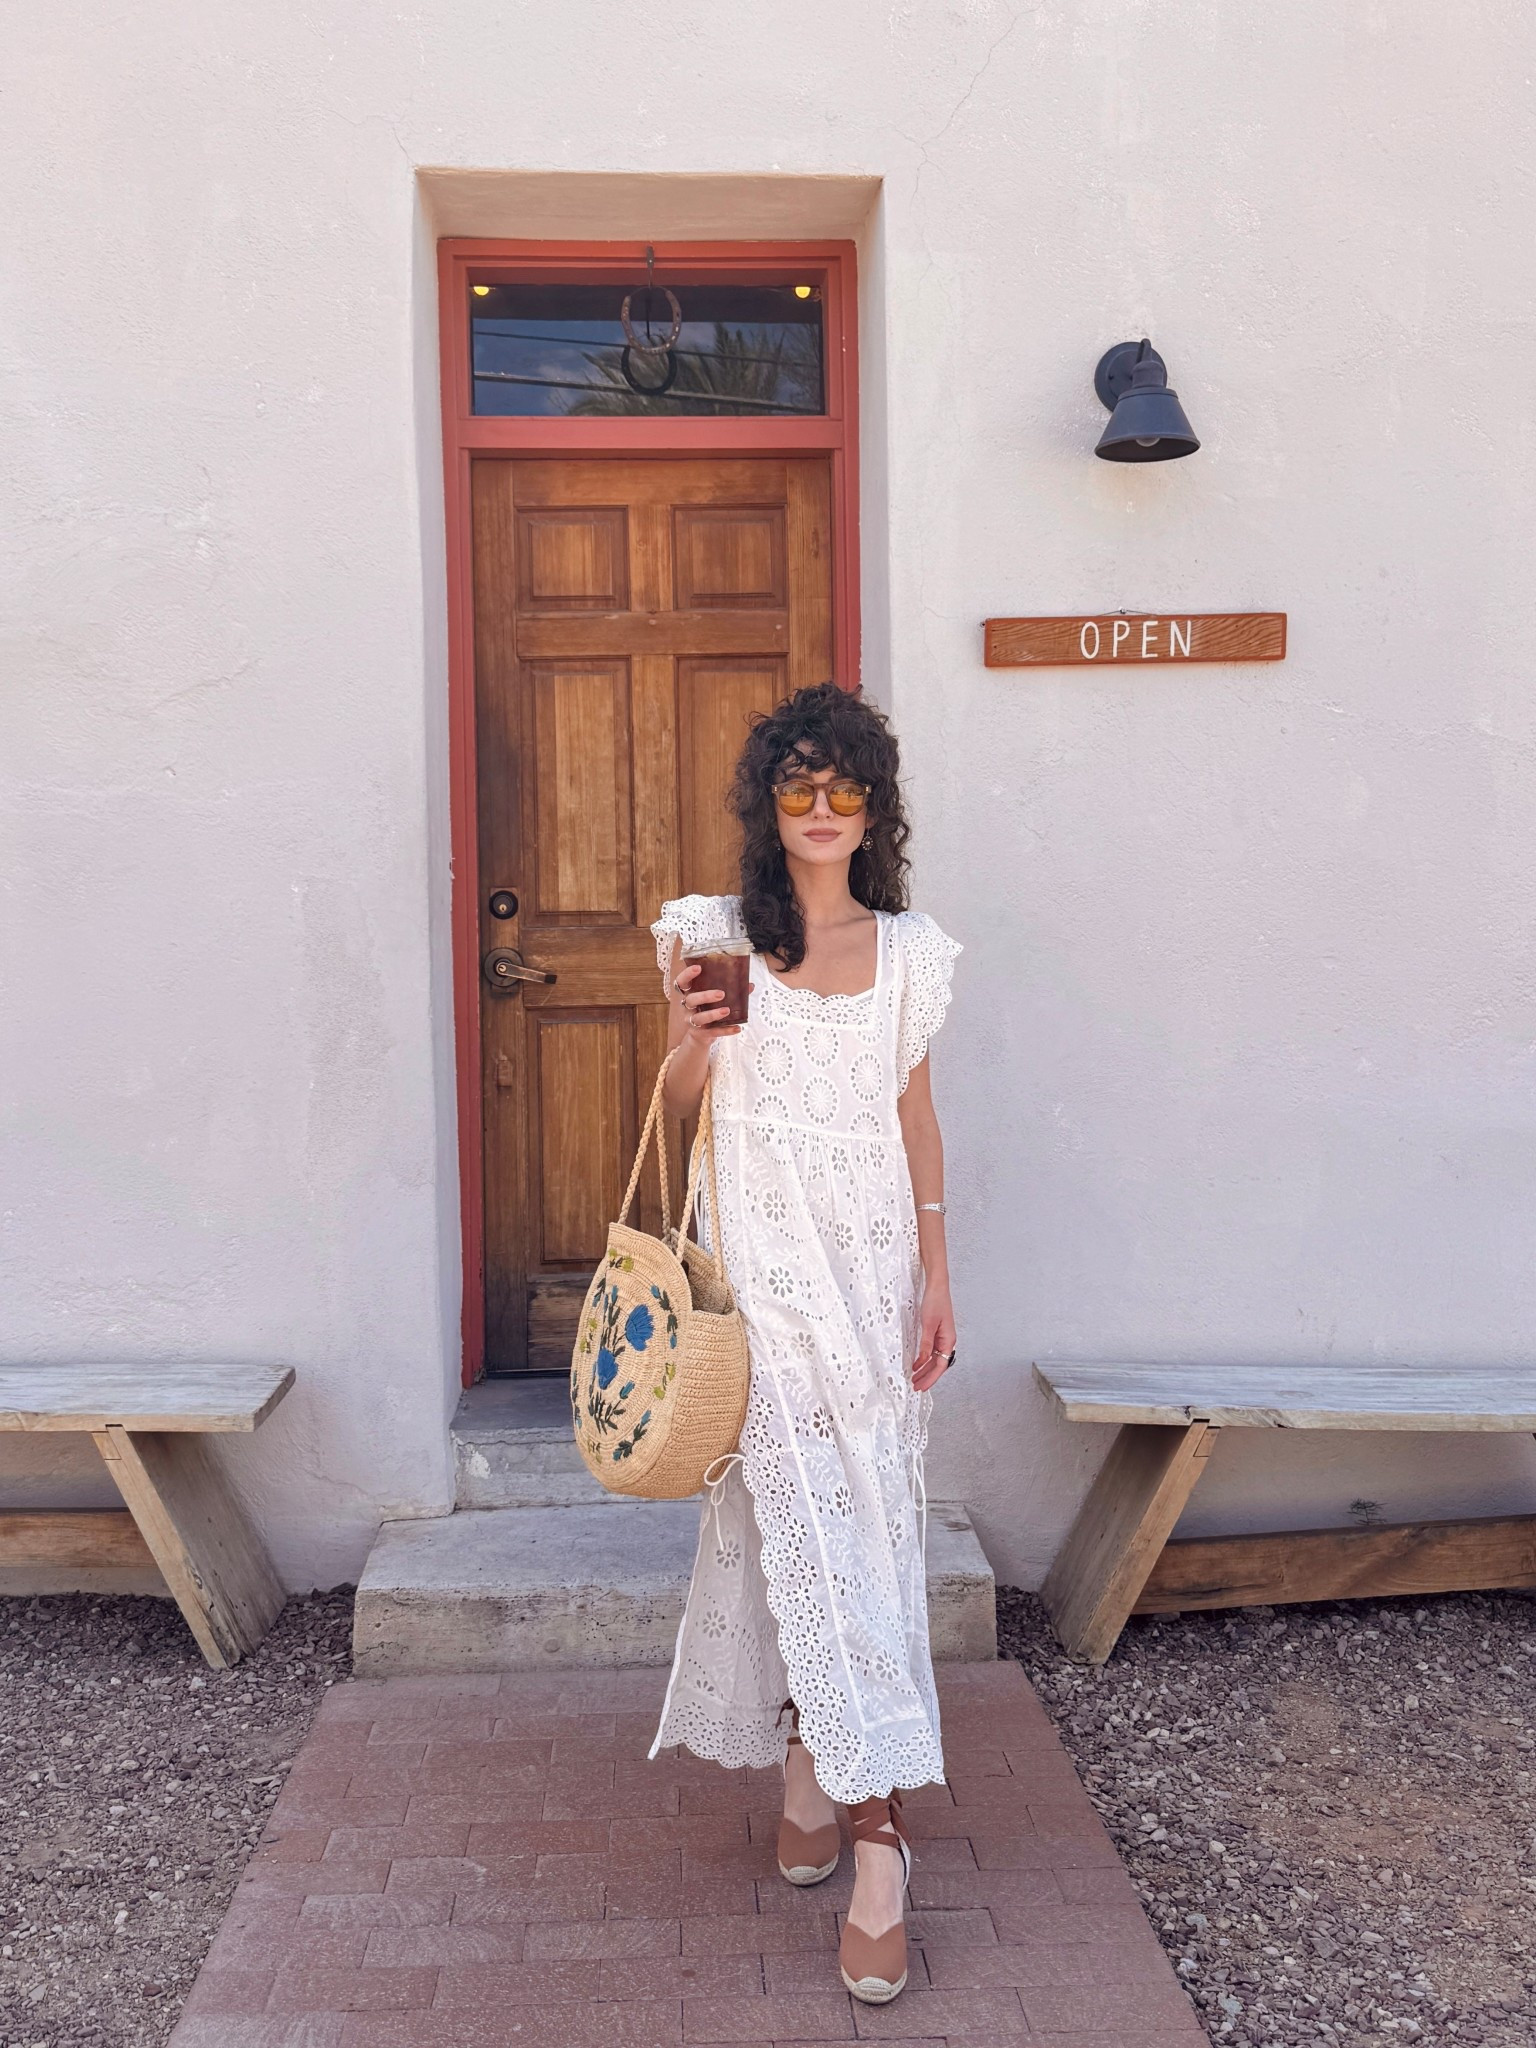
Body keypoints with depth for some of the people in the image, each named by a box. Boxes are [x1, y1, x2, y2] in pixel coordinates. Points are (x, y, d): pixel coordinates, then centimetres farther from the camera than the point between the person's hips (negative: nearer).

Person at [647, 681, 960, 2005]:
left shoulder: (909, 950, 7)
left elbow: (917, 1117, 9)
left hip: (876, 1266, 3)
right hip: (766, 1264, -3)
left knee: (866, 1523, 5)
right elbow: (681, 1105, 7)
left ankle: (809, 1771, 20)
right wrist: (688, 1039, -16)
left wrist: (938, 1277, 5)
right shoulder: (715, 935, 0)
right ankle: (878, 1837, 7)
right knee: (810, 1525, -4)